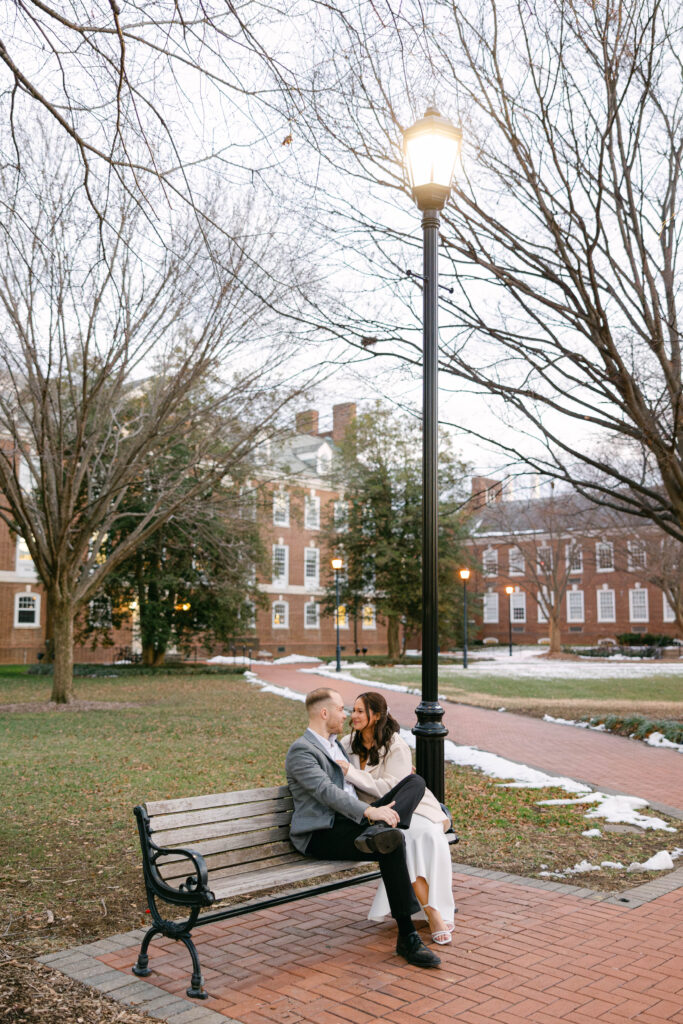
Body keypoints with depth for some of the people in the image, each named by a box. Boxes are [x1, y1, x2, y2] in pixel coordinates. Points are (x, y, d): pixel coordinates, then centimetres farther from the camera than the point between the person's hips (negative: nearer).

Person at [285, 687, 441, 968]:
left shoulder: (335, 744, 23)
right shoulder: (301, 750, -9)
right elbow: (326, 792, -22)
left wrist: (378, 809, 19)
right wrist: (370, 811, -32)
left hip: (351, 819, 9)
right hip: (321, 834, -9)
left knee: (416, 781, -6)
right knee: (391, 846, -33)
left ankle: (377, 833, -34)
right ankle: (407, 937, -28)